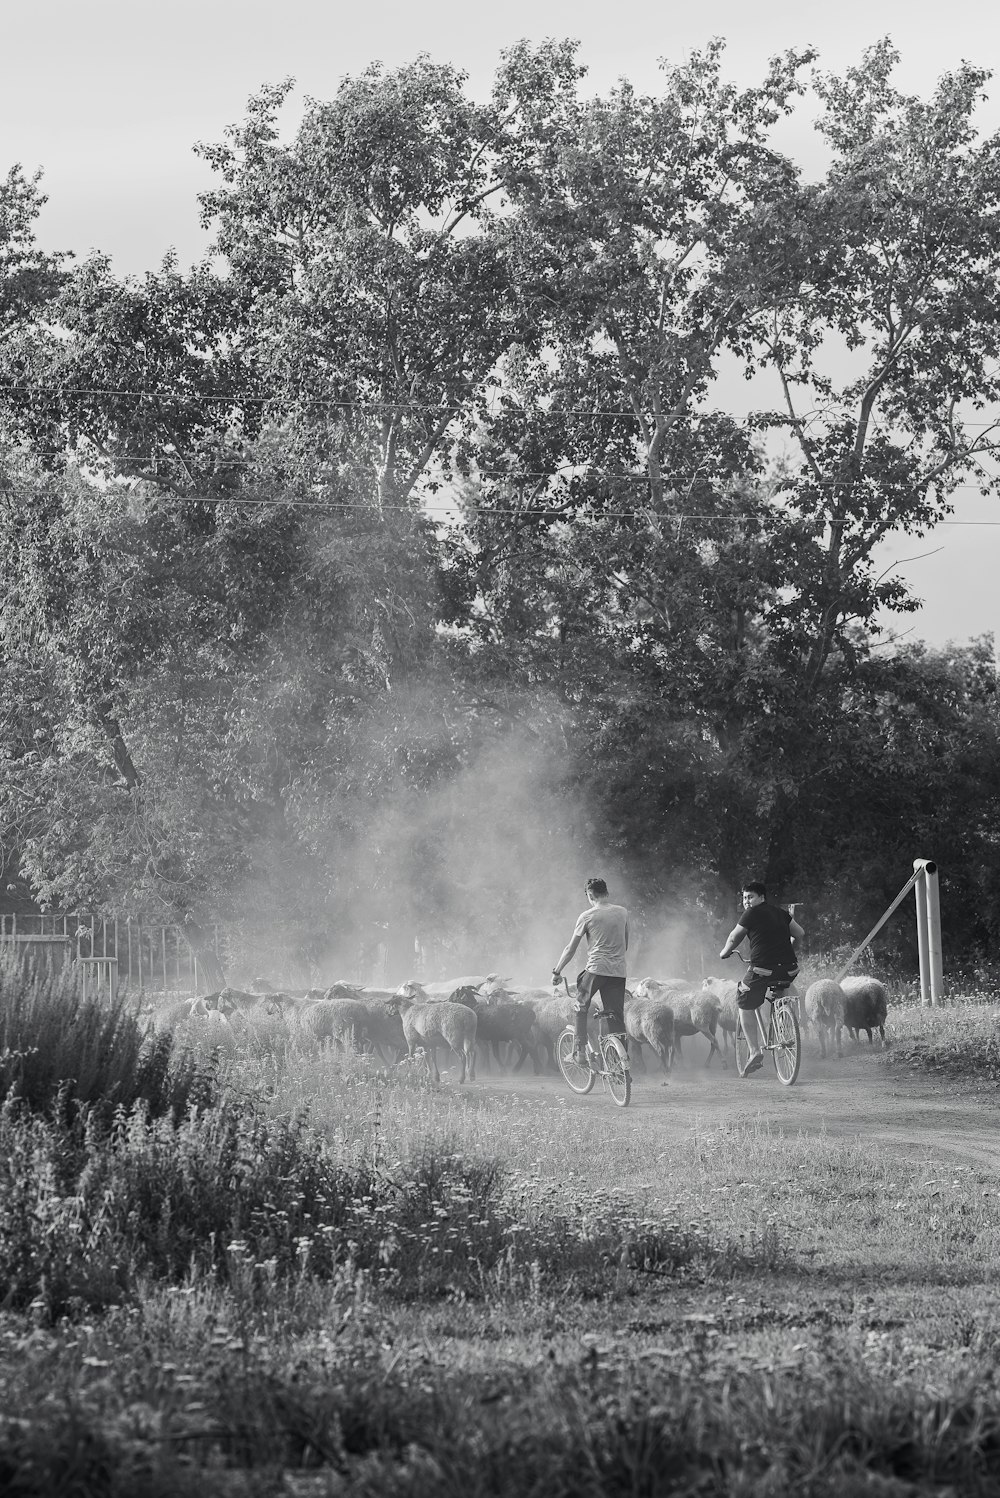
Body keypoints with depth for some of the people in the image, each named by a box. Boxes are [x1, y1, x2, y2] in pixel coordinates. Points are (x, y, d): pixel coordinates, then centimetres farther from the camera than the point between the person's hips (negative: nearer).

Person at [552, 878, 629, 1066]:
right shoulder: (622, 912, 9)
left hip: (596, 968, -4)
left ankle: (580, 1051, 3)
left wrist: (556, 971, 10)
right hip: (619, 971, 4)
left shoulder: (587, 916, -3)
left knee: (580, 1007, 15)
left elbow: (570, 949, 1)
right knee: (616, 1017, 7)